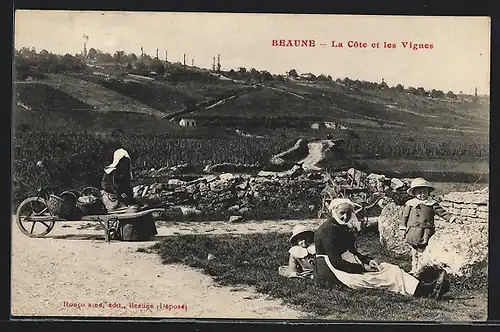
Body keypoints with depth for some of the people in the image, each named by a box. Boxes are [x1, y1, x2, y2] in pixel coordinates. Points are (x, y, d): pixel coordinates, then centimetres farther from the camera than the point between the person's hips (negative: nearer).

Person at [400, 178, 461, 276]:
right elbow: (405, 216, 13)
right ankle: (414, 269, 24)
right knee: (414, 252, 12)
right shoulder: (410, 204, 7)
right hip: (413, 232, 2)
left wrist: (452, 218, -6)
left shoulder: (432, 204, 3)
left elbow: (442, 213, 3)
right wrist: (403, 227, 9)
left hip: (425, 233, -2)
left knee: (422, 252, -1)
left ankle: (420, 271, 8)